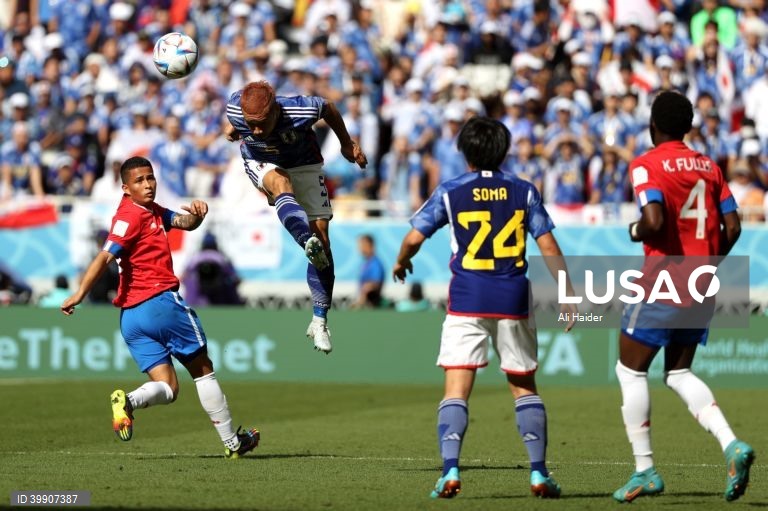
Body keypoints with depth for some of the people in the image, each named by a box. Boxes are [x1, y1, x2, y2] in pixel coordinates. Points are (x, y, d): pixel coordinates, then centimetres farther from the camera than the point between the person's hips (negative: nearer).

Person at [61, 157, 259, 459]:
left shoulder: (153, 212, 17)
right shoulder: (131, 215, -11)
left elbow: (185, 223, 19)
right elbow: (106, 256, -21)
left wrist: (196, 214, -5)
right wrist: (80, 293, -29)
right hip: (160, 301, -8)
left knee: (167, 389, 3)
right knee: (203, 370, 8)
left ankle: (128, 401, -27)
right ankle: (232, 442, 15)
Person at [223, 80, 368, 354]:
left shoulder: (301, 110, -35)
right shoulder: (235, 110, -31)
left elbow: (329, 109, -12)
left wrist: (347, 144, 3)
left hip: (304, 165, 0)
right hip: (260, 164, 0)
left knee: (322, 238, -7)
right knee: (282, 185, -38)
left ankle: (319, 321, 4)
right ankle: (308, 242, -66)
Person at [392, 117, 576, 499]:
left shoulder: (450, 192, 0)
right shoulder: (523, 191, 5)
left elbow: (414, 237, -3)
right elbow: (548, 246, 2)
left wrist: (401, 262, 19)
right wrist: (568, 293, 8)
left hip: (467, 300, -2)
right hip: (512, 300, 2)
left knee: (456, 388, -3)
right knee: (524, 386, 14)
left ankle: (450, 471, -18)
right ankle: (539, 473, 8)